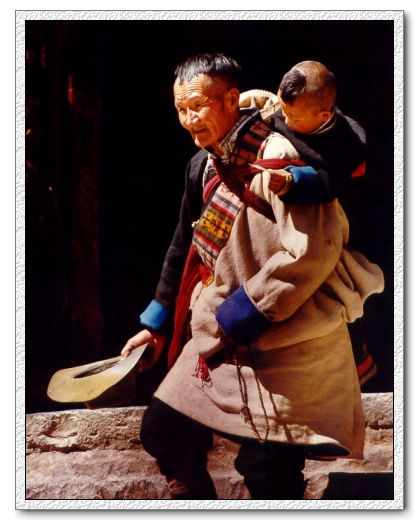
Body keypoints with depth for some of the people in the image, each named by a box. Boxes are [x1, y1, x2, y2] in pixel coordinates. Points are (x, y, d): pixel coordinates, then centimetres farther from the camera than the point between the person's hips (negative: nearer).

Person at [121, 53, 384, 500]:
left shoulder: (277, 157, -18)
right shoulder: (205, 166, 10)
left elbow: (312, 252, -26)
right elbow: (186, 248, 21)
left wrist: (236, 317, -18)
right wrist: (156, 323, 24)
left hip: (285, 343, -9)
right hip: (221, 343, 9)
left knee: (267, 472, -9)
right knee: (162, 430, 11)